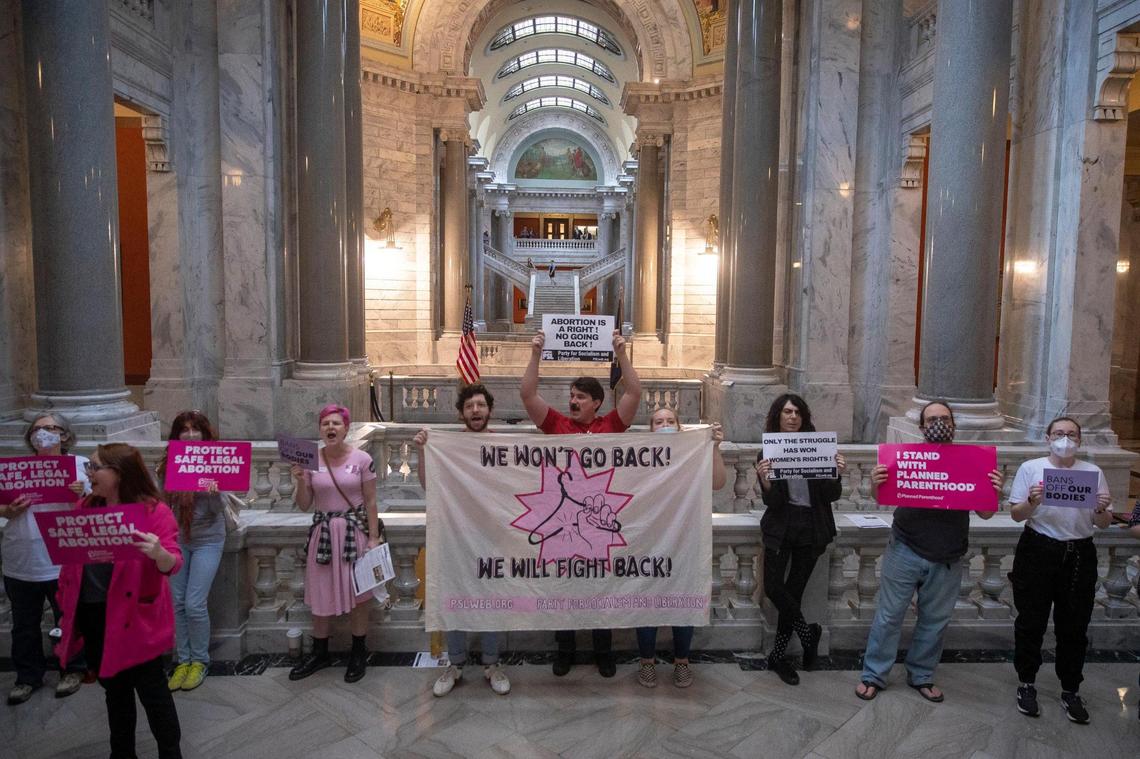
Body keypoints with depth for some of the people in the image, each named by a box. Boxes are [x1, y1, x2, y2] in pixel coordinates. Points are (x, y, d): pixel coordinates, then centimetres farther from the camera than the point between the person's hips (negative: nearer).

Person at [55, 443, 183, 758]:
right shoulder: (84, 508, 4)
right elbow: (69, 559, 13)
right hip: (92, 616, 6)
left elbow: (172, 562, -21)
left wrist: (159, 553, -43)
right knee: (114, 688, 21)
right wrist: (66, 607, 11)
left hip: (134, 617, -6)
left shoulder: (154, 512, -14)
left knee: (151, 689, 3)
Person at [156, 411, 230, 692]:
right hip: (176, 538, 4)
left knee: (194, 604, -5)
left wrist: (213, 494, -29)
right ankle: (182, 660, 22)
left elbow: (217, 510, -9)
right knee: (176, 603, 7)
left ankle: (199, 661, 14)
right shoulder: (168, 465, 2)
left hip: (207, 539, -3)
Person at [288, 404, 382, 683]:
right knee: (321, 595, 10)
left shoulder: (362, 459, -6)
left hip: (355, 531, -2)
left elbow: (371, 502, -3)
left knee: (358, 595, 5)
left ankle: (358, 653, 22)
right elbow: (304, 506, 5)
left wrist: (374, 537, -8)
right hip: (323, 532, 3)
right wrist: (301, 481, -13)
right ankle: (319, 653, 28)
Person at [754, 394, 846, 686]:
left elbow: (833, 496, 0)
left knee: (794, 590, 7)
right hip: (780, 528, 0)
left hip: (812, 530, 1)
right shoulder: (768, 453, -2)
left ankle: (778, 656, 23)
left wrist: (837, 473, -19)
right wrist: (765, 480, -27)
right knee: (773, 588, -10)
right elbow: (771, 501, -8)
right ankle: (808, 632, 19)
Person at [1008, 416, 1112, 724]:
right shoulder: (1030, 468, -1)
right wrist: (1032, 502, -23)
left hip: (1080, 555, 2)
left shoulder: (1093, 472, 6)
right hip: (1038, 552, -2)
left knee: (1074, 627, 9)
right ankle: (1027, 684, 21)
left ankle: (1070, 690, 24)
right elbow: (1016, 514, -3)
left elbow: (1103, 524, 8)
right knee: (1031, 622, 6)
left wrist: (1102, 510, -14)